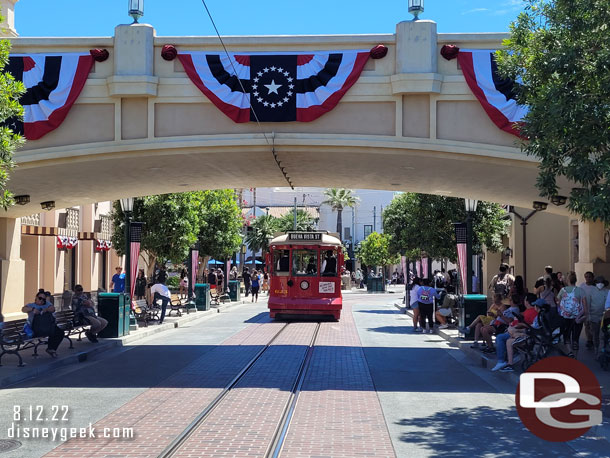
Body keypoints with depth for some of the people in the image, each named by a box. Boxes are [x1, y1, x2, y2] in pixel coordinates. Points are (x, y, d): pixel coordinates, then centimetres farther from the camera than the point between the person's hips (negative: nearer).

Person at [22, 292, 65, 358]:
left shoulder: (47, 303, 23)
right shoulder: (31, 305, 14)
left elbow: (53, 309, 3)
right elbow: (23, 309, -7)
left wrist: (46, 309, -20)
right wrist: (33, 309, -26)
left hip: (50, 326, 4)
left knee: (60, 333, -16)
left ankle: (51, 348, 6)